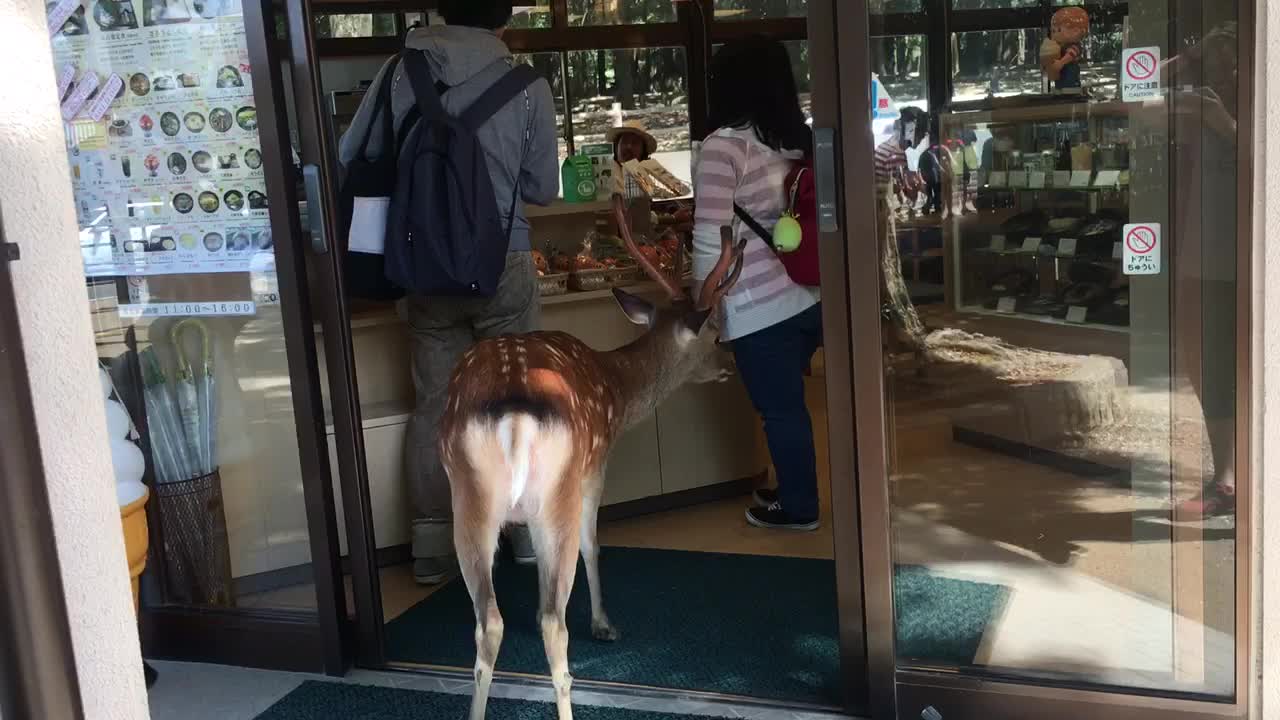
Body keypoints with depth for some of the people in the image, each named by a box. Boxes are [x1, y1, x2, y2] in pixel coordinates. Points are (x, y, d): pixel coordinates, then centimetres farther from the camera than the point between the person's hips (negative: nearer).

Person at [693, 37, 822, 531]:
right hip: (810, 296, 7)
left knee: (780, 408, 9)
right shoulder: (798, 138, 6)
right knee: (789, 402, 22)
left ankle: (798, 507, 24)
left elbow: (712, 239, -14)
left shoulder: (723, 145, -13)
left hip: (760, 306, -7)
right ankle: (794, 489, 36)